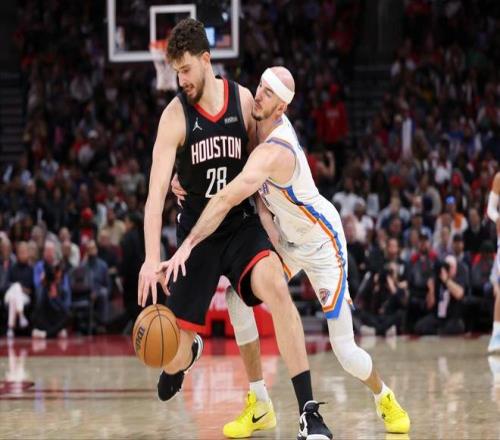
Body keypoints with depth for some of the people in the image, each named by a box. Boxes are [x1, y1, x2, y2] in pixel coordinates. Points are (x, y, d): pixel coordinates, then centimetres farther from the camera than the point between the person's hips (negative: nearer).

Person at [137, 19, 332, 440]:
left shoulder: (244, 99, -4)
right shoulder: (175, 116, -13)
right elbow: (157, 192, -20)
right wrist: (152, 258, -32)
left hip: (241, 223, 1)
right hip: (197, 228, -1)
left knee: (276, 286, -32)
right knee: (173, 351, -1)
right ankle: (187, 352, 44)